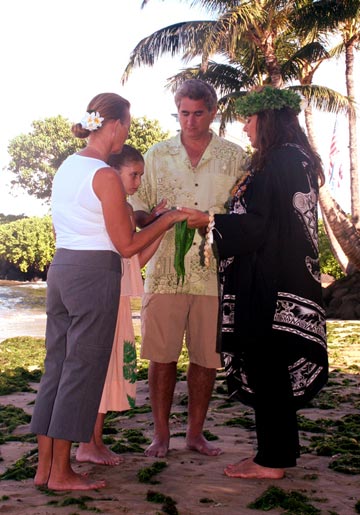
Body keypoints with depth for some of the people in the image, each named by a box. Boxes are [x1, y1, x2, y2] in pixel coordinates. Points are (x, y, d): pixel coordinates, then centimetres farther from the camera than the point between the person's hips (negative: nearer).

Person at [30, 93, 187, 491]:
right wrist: (168, 218, -1)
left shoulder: (66, 168, 12)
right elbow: (127, 246, -12)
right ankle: (61, 473, 10)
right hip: (94, 274, -8)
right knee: (83, 369, 1)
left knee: (57, 364, 12)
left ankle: (45, 465, 20)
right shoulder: (105, 177, -13)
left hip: (61, 266, 8)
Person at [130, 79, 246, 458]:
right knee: (162, 355, 1)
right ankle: (161, 434, 16)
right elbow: (136, 207, 11)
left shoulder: (235, 157, 9)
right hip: (166, 271, 0)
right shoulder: (156, 155, 11)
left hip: (215, 271, 0)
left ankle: (195, 432, 21)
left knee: (207, 357, 6)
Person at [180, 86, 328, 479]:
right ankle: (280, 450, 25)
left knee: (266, 364, -3)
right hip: (287, 281, 10)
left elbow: (260, 224, -17)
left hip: (271, 284, -10)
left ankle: (271, 461, 7)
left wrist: (210, 221, -9)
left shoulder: (278, 161, -15)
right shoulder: (296, 159, 16)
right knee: (276, 366, 15)